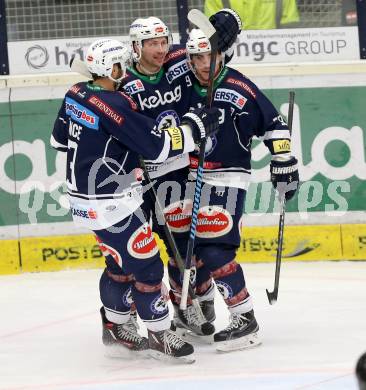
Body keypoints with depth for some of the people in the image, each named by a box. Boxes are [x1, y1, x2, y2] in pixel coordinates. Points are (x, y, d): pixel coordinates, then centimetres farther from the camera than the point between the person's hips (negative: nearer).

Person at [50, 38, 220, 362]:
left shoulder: (77, 94, 2)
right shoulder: (114, 104, -24)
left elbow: (60, 138, 17)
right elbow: (158, 147, -24)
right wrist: (196, 127, -15)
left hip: (86, 196, 9)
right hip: (109, 204, -9)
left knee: (122, 261, 22)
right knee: (146, 264, -2)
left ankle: (116, 325, 33)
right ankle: (159, 334, 6)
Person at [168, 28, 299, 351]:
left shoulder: (240, 89, -12)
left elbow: (274, 125, -6)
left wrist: (285, 163, -9)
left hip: (227, 179, -6)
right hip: (189, 177, 6)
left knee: (214, 249, -17)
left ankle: (245, 320, -12)